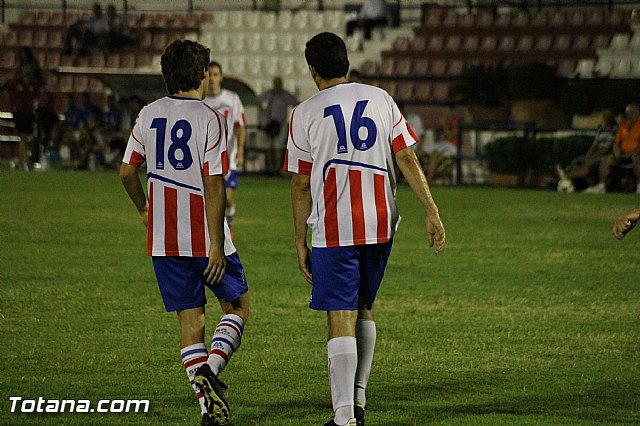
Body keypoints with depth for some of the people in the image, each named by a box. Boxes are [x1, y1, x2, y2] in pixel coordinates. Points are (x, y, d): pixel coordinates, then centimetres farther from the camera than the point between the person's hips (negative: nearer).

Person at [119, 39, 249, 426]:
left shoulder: (149, 115, 5)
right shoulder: (209, 119, -12)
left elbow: (127, 171, 12)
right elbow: (213, 185, -16)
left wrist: (144, 209, 31)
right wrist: (217, 246, -15)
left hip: (164, 240, 5)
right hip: (205, 237, -5)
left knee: (191, 320, 8)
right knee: (238, 305, 13)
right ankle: (211, 368, -12)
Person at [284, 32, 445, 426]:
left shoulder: (305, 114, -2)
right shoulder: (380, 99, 7)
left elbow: (301, 184, 0)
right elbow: (407, 159, 3)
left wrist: (301, 242, 5)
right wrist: (432, 212, 4)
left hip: (333, 229, -4)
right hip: (380, 225, 4)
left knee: (341, 319, -6)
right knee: (364, 308, 22)